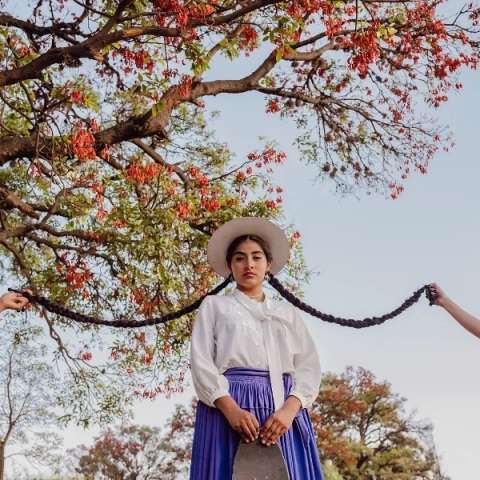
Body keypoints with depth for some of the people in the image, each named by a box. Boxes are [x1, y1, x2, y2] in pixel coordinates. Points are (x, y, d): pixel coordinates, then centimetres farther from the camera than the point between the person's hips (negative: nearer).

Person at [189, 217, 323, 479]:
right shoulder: (214, 305, 15)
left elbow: (309, 365, 8)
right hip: (227, 408, -2)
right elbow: (201, 362, 2)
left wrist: (288, 410, -11)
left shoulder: (288, 312, 20)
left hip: (283, 411, 2)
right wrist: (231, 409, -14)